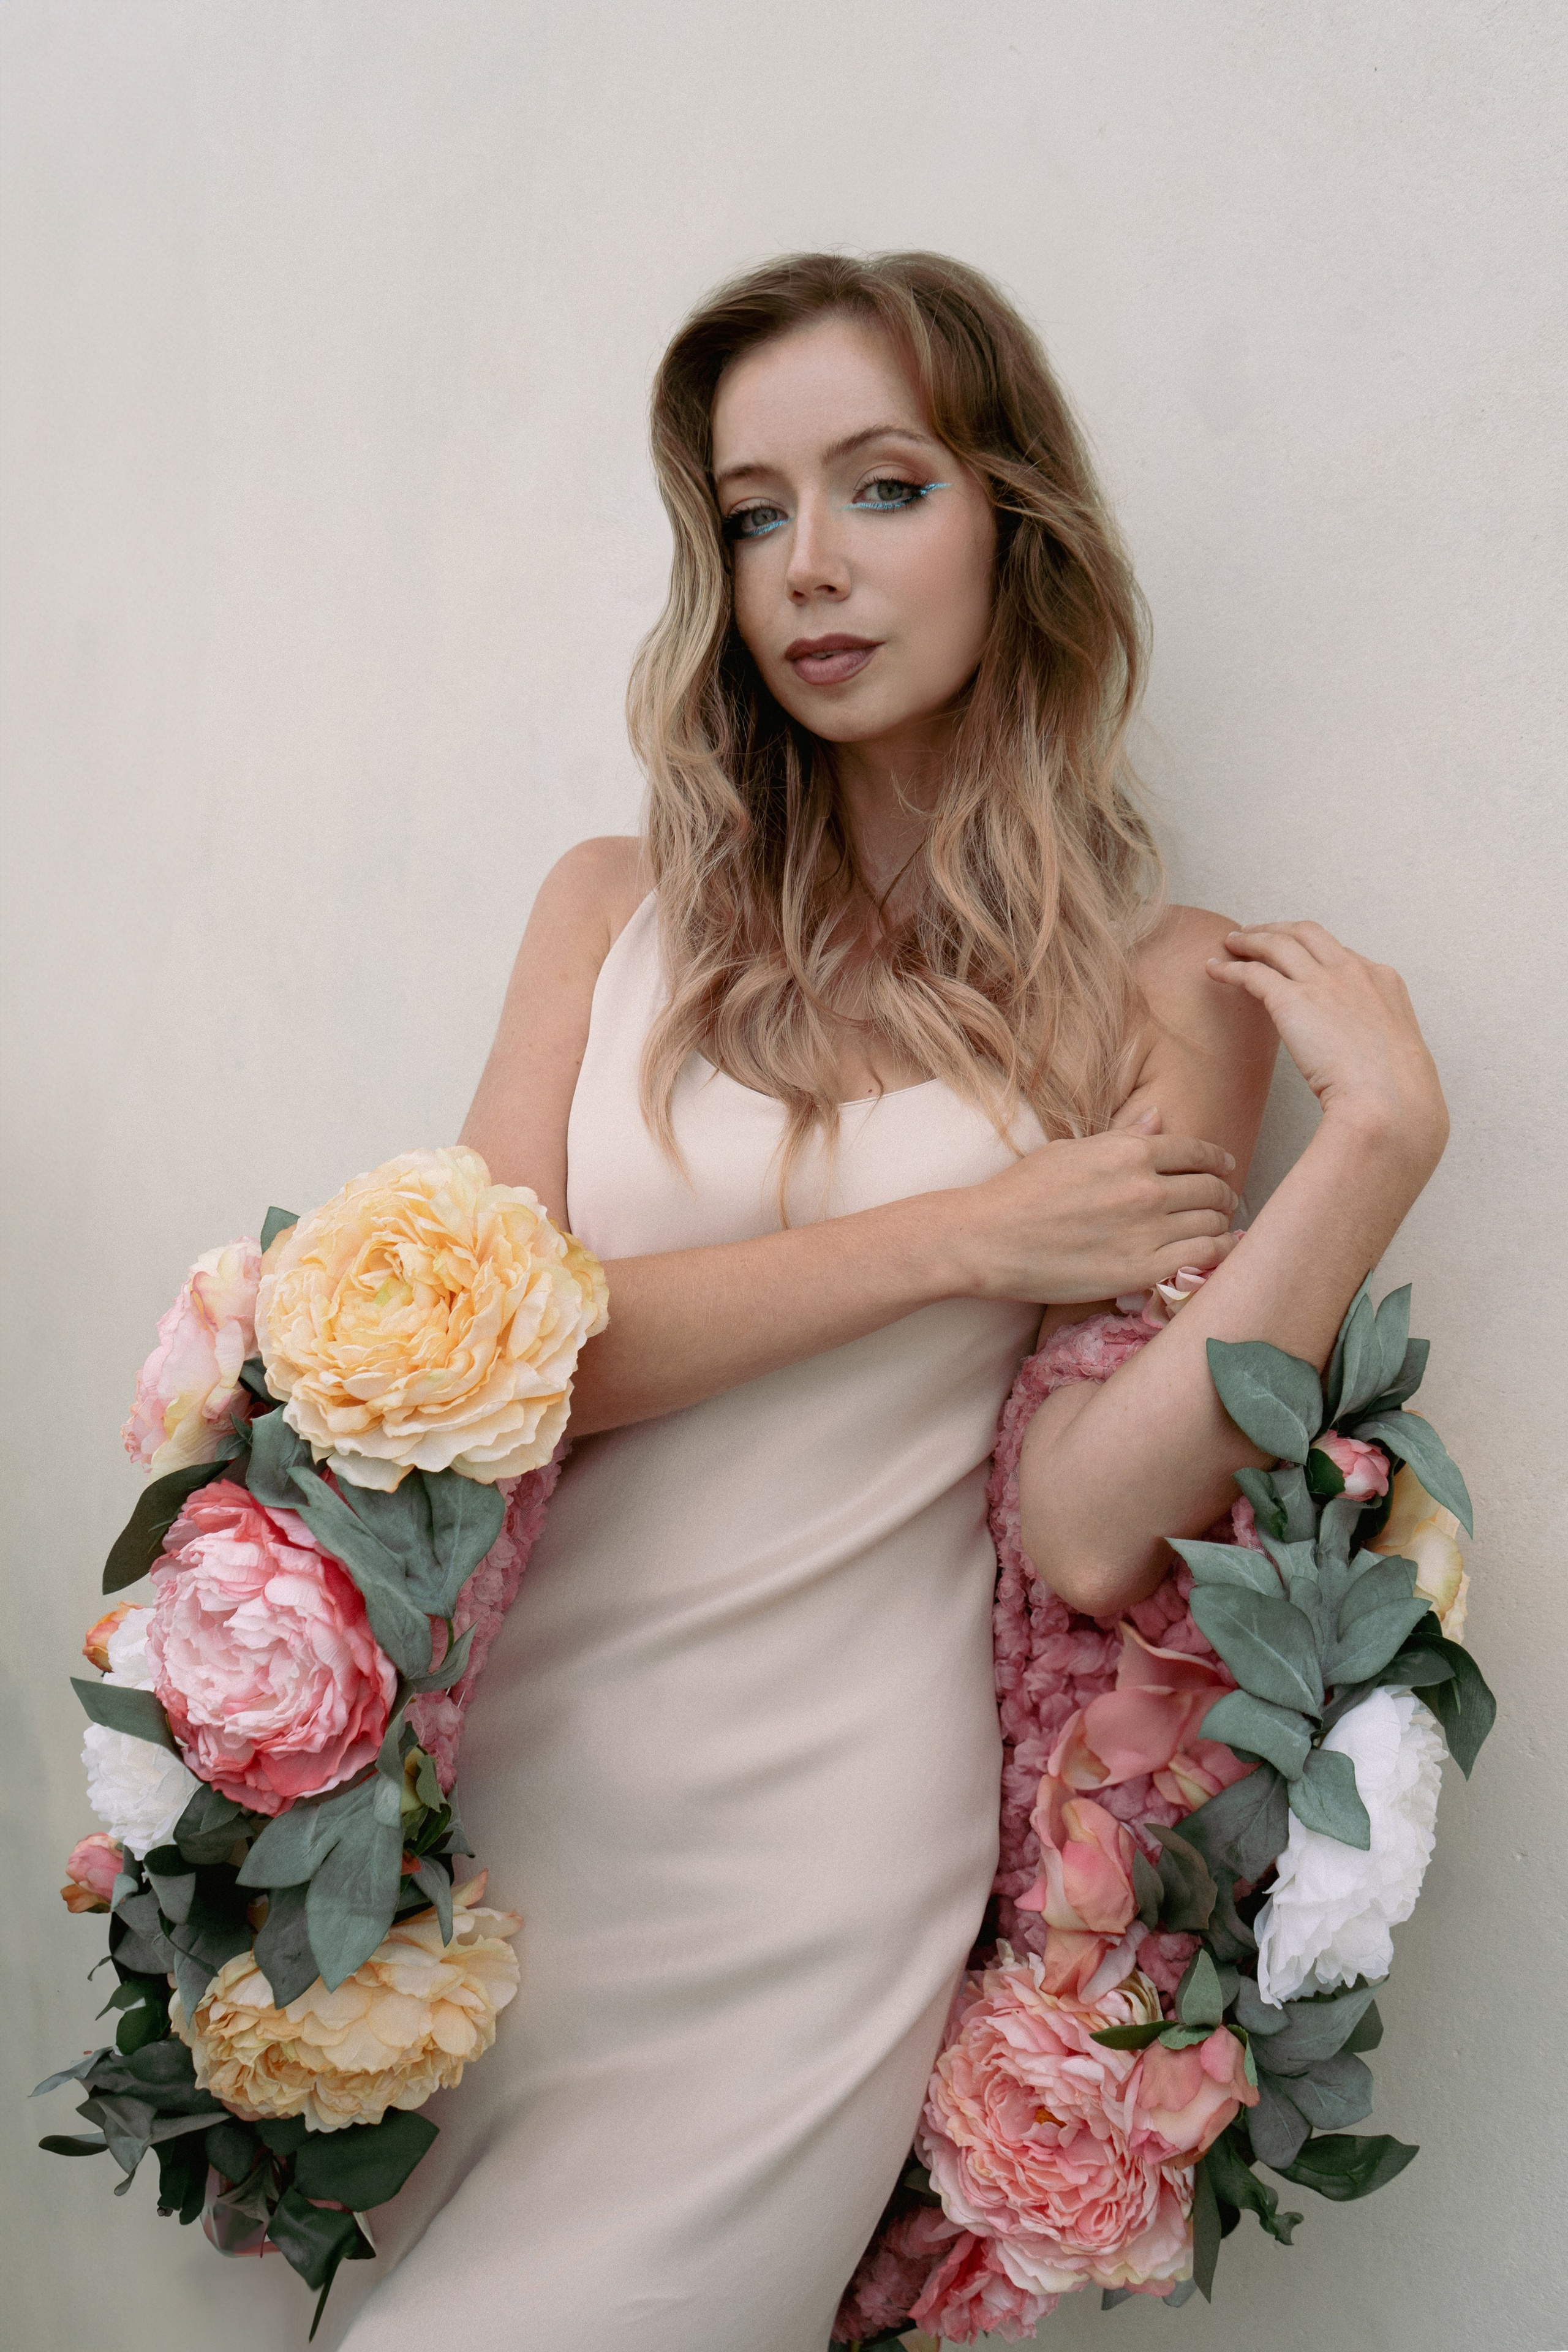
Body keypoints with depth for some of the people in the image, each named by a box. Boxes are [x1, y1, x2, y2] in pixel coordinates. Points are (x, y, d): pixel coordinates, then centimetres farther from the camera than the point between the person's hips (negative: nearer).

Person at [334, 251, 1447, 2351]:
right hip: (499, 1767, 3)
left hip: (811, 1862, -2)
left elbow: (1089, 1532, -12)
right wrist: (966, 1239, -13)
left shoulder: (1162, 988, -2)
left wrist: (1385, 1122, -18)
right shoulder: (623, 911, 4)